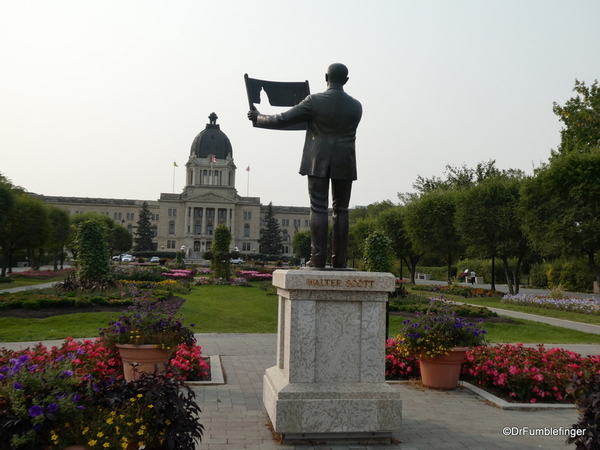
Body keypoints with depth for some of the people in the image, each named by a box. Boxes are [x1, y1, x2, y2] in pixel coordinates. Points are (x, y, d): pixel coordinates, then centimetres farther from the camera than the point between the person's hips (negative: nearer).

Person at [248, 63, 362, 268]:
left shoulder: (314, 101, -6)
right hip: (345, 164, 3)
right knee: (341, 210, 6)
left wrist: (258, 118, 12)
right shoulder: (356, 106, 5)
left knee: (318, 209, -2)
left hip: (319, 162, -2)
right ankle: (339, 260, 6)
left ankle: (318, 258, -5)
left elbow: (282, 119, -4)